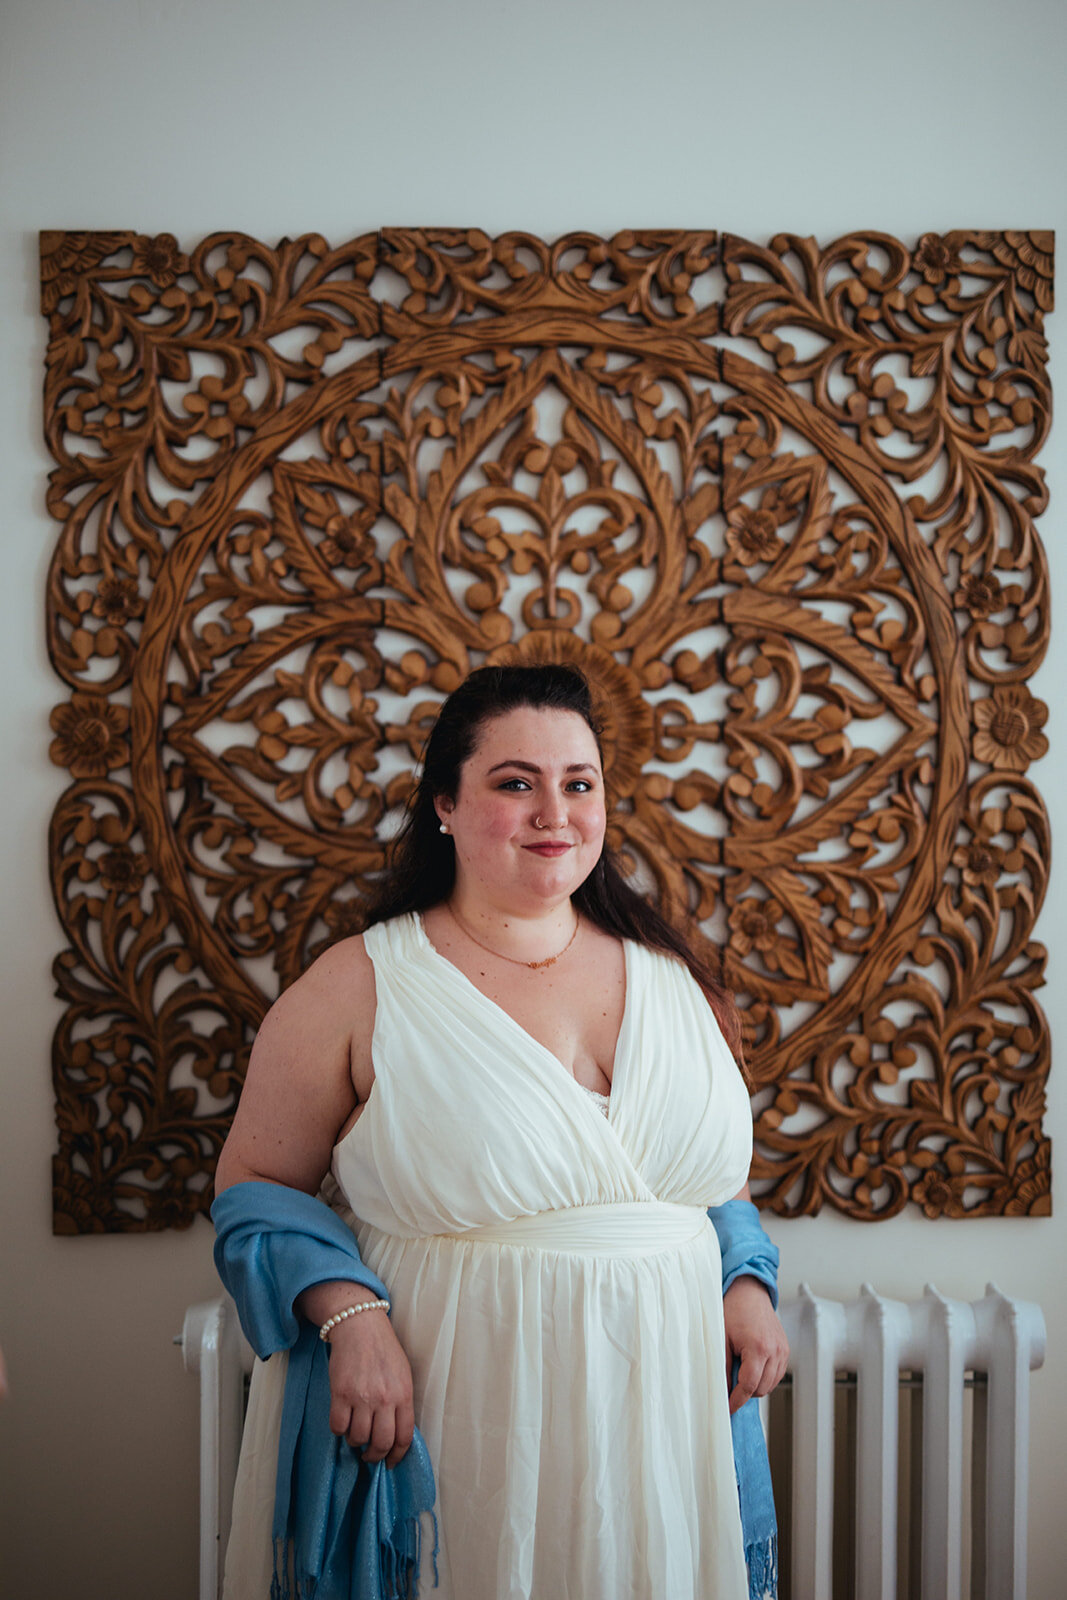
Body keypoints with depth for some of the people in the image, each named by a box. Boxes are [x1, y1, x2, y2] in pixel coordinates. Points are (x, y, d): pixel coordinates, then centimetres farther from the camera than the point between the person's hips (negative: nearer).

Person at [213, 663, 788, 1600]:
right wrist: (349, 1315, -17)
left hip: (662, 1417, 4)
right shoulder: (359, 987, -8)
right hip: (460, 1429, -4)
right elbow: (255, 1186, -3)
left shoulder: (666, 974, 6)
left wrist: (746, 1283, 2)